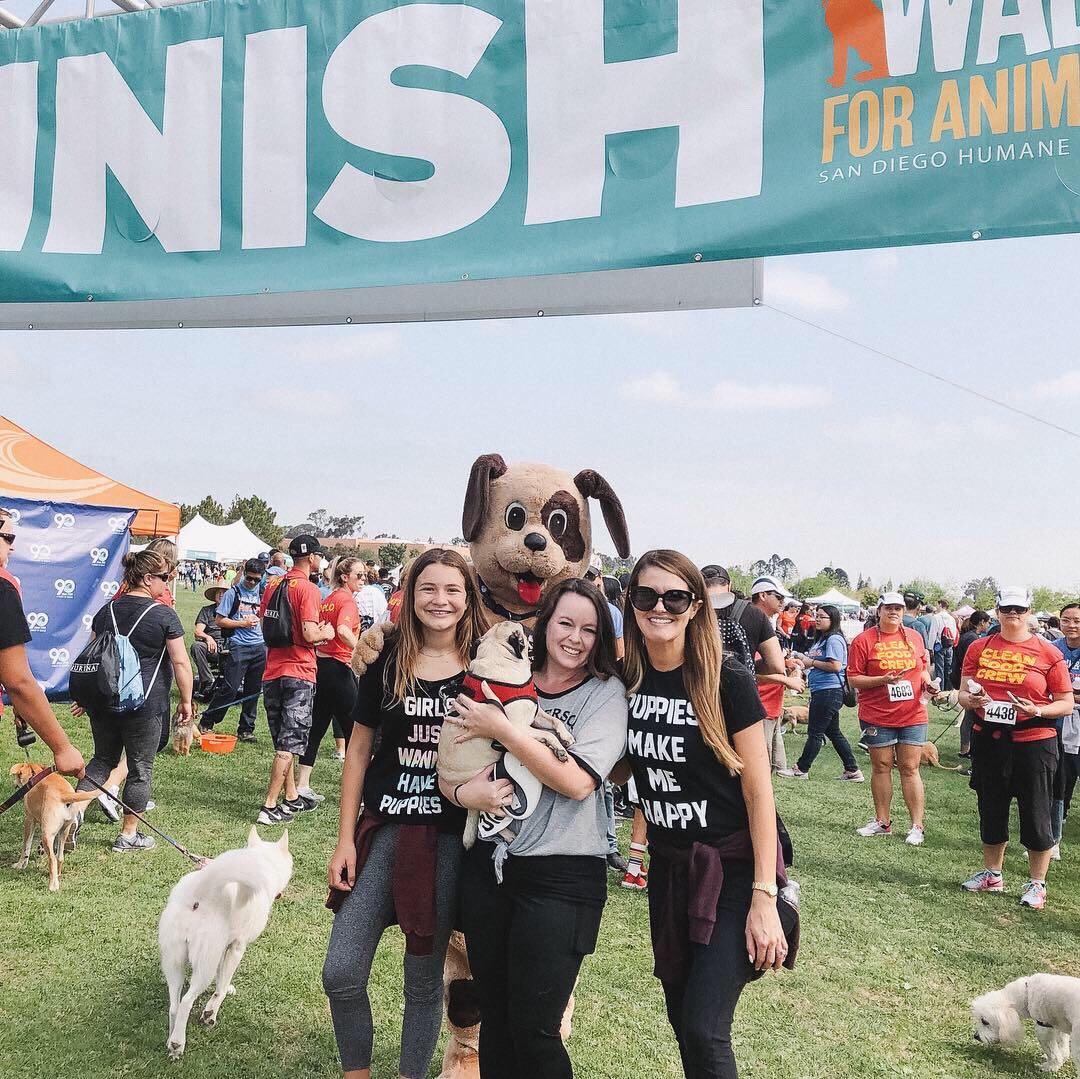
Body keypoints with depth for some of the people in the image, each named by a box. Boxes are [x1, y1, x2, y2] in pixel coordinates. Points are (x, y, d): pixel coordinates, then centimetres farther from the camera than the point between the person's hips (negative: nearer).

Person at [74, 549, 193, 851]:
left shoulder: (107, 610, 7)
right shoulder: (164, 615, -10)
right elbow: (180, 663, -10)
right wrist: (186, 701, 0)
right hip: (144, 705, -5)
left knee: (103, 758, 22)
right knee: (140, 768, 9)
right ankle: (128, 835, 17)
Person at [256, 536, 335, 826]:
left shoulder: (274, 584, 9)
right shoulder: (308, 589, -14)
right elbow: (310, 634, -22)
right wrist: (326, 633, 0)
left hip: (272, 671, 7)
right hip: (299, 672, -7)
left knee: (283, 739, 17)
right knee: (290, 742, -2)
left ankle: (291, 798, 26)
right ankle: (269, 807, -3)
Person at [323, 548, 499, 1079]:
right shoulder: (388, 664, 0)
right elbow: (359, 751, 5)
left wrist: (484, 790, -18)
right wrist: (345, 838, 3)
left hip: (448, 838, -1)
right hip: (383, 829, 2)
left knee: (423, 980, 10)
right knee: (341, 974, 1)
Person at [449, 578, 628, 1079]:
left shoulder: (606, 692, -5)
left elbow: (577, 781, -18)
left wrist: (501, 729, -17)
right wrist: (463, 791, -12)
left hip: (560, 874, -4)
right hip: (488, 864, 4)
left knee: (532, 1027, 0)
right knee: (494, 1015, 15)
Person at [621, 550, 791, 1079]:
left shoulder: (728, 683, -16)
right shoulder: (627, 681, -1)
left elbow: (758, 791, -13)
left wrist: (764, 897, -16)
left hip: (732, 869, -5)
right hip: (668, 866, 5)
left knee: (704, 1029, -10)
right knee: (681, 1020, 15)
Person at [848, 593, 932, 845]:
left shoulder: (914, 637, 8)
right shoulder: (864, 640, -4)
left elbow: (923, 668, 21)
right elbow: (853, 678, -6)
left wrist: (927, 681, 0)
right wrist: (882, 680, -19)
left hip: (913, 715, 2)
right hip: (877, 717, -2)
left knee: (910, 768, 3)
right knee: (881, 767, 8)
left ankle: (917, 826, 9)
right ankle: (882, 821, 20)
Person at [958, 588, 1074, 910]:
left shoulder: (1048, 653, -4)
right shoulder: (979, 648, 4)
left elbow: (1066, 703, -1)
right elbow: (963, 693, 10)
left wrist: (1037, 710, -19)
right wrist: (971, 700, -12)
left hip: (1034, 742, -3)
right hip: (988, 741, 3)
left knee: (1035, 814, 4)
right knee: (991, 810, 15)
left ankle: (1036, 884, 20)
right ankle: (992, 874, 32)